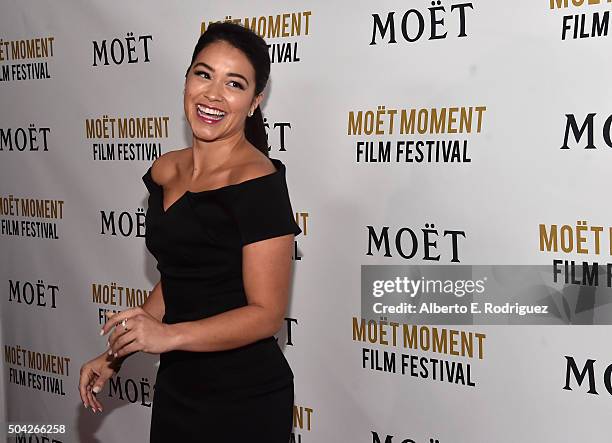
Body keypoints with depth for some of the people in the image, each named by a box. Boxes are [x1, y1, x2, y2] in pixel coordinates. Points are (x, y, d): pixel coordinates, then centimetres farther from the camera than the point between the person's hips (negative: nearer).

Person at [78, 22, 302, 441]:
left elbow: (267, 314, -18)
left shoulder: (259, 184, -18)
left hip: (243, 400, -6)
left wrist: (169, 335, -29)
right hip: (174, 387, 7)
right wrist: (115, 355, 10)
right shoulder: (164, 172, 4)